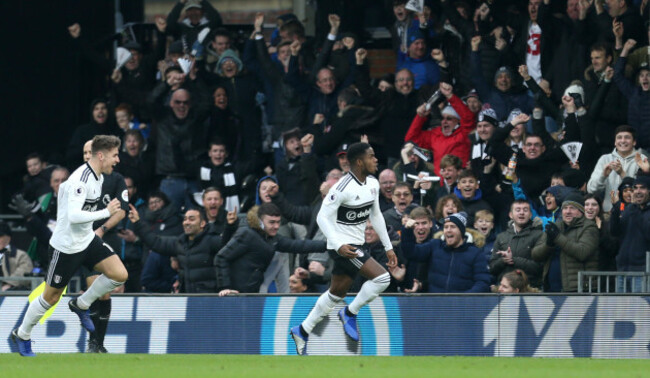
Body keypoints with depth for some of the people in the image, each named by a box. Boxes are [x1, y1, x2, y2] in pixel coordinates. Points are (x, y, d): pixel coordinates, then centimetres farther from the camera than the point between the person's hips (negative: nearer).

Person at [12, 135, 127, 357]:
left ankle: (81, 305, 12)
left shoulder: (98, 177, 4)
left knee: (119, 275, -8)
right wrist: (106, 212, -32)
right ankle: (22, 335, 26)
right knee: (51, 297, 4)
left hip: (87, 239, 8)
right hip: (66, 245, -8)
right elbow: (74, 216, -35)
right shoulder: (80, 180, -26)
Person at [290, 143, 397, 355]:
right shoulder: (343, 188, -21)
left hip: (355, 245, 9)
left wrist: (388, 247, 17)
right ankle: (350, 313, -2)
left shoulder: (373, 184, 6)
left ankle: (302, 331, 26)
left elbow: (376, 216, 18)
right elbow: (323, 217, -19)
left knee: (336, 294, 15)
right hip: (342, 245, -9)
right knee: (382, 277, -19)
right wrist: (338, 245, -30)